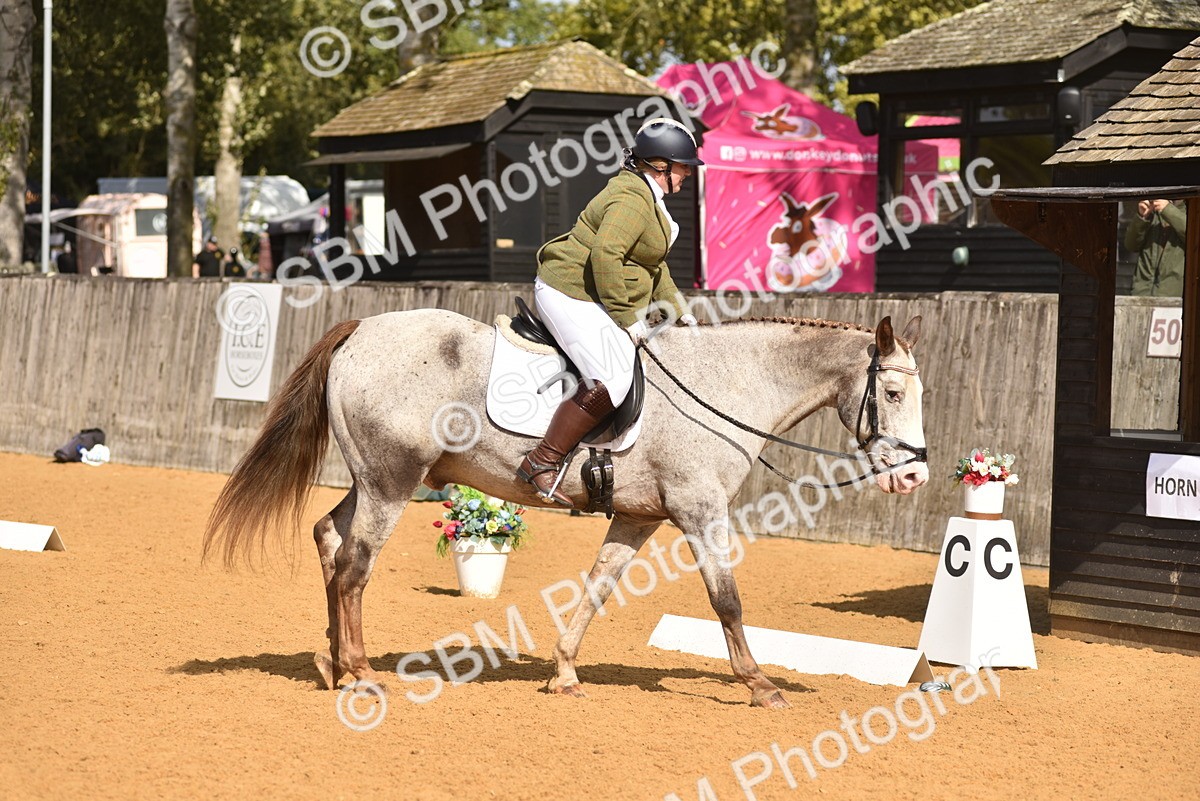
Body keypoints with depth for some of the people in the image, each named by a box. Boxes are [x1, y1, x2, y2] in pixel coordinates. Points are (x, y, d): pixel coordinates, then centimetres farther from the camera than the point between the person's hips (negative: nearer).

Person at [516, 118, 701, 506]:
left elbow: (653, 262, 26)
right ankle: (542, 462, -21)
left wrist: (676, 308, 19)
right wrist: (627, 317, -24)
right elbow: (605, 254, -30)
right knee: (610, 381, -24)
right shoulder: (632, 199, -18)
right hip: (570, 295, -12)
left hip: (592, 297, 12)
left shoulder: (648, 196, 17)